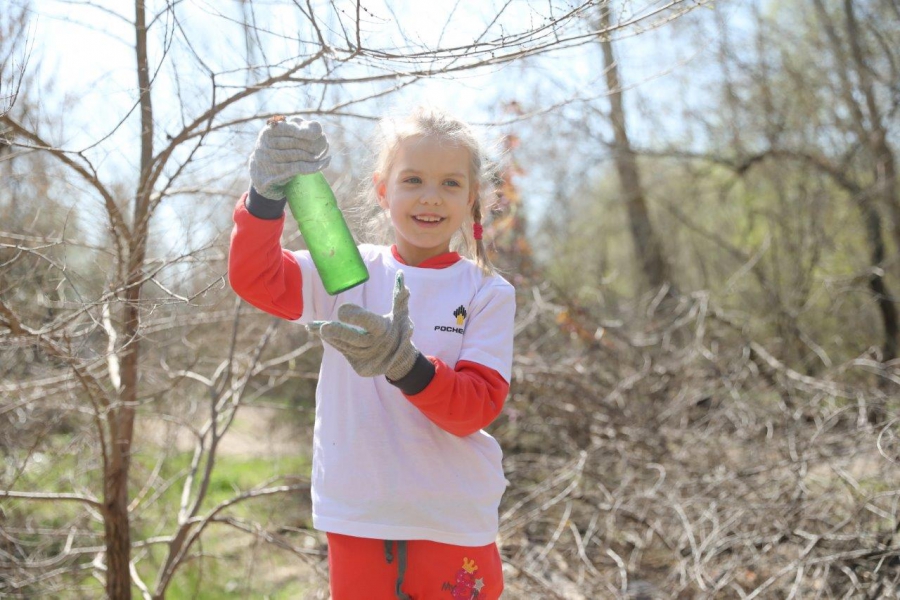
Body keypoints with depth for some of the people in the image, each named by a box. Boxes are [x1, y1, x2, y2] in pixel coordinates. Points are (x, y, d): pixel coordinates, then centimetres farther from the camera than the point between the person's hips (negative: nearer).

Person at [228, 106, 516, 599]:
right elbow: (254, 278, -9)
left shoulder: (487, 294, -1)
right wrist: (267, 194, -26)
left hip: (455, 524, -1)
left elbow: (479, 406, -9)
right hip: (359, 521, 1)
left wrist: (407, 365, -27)